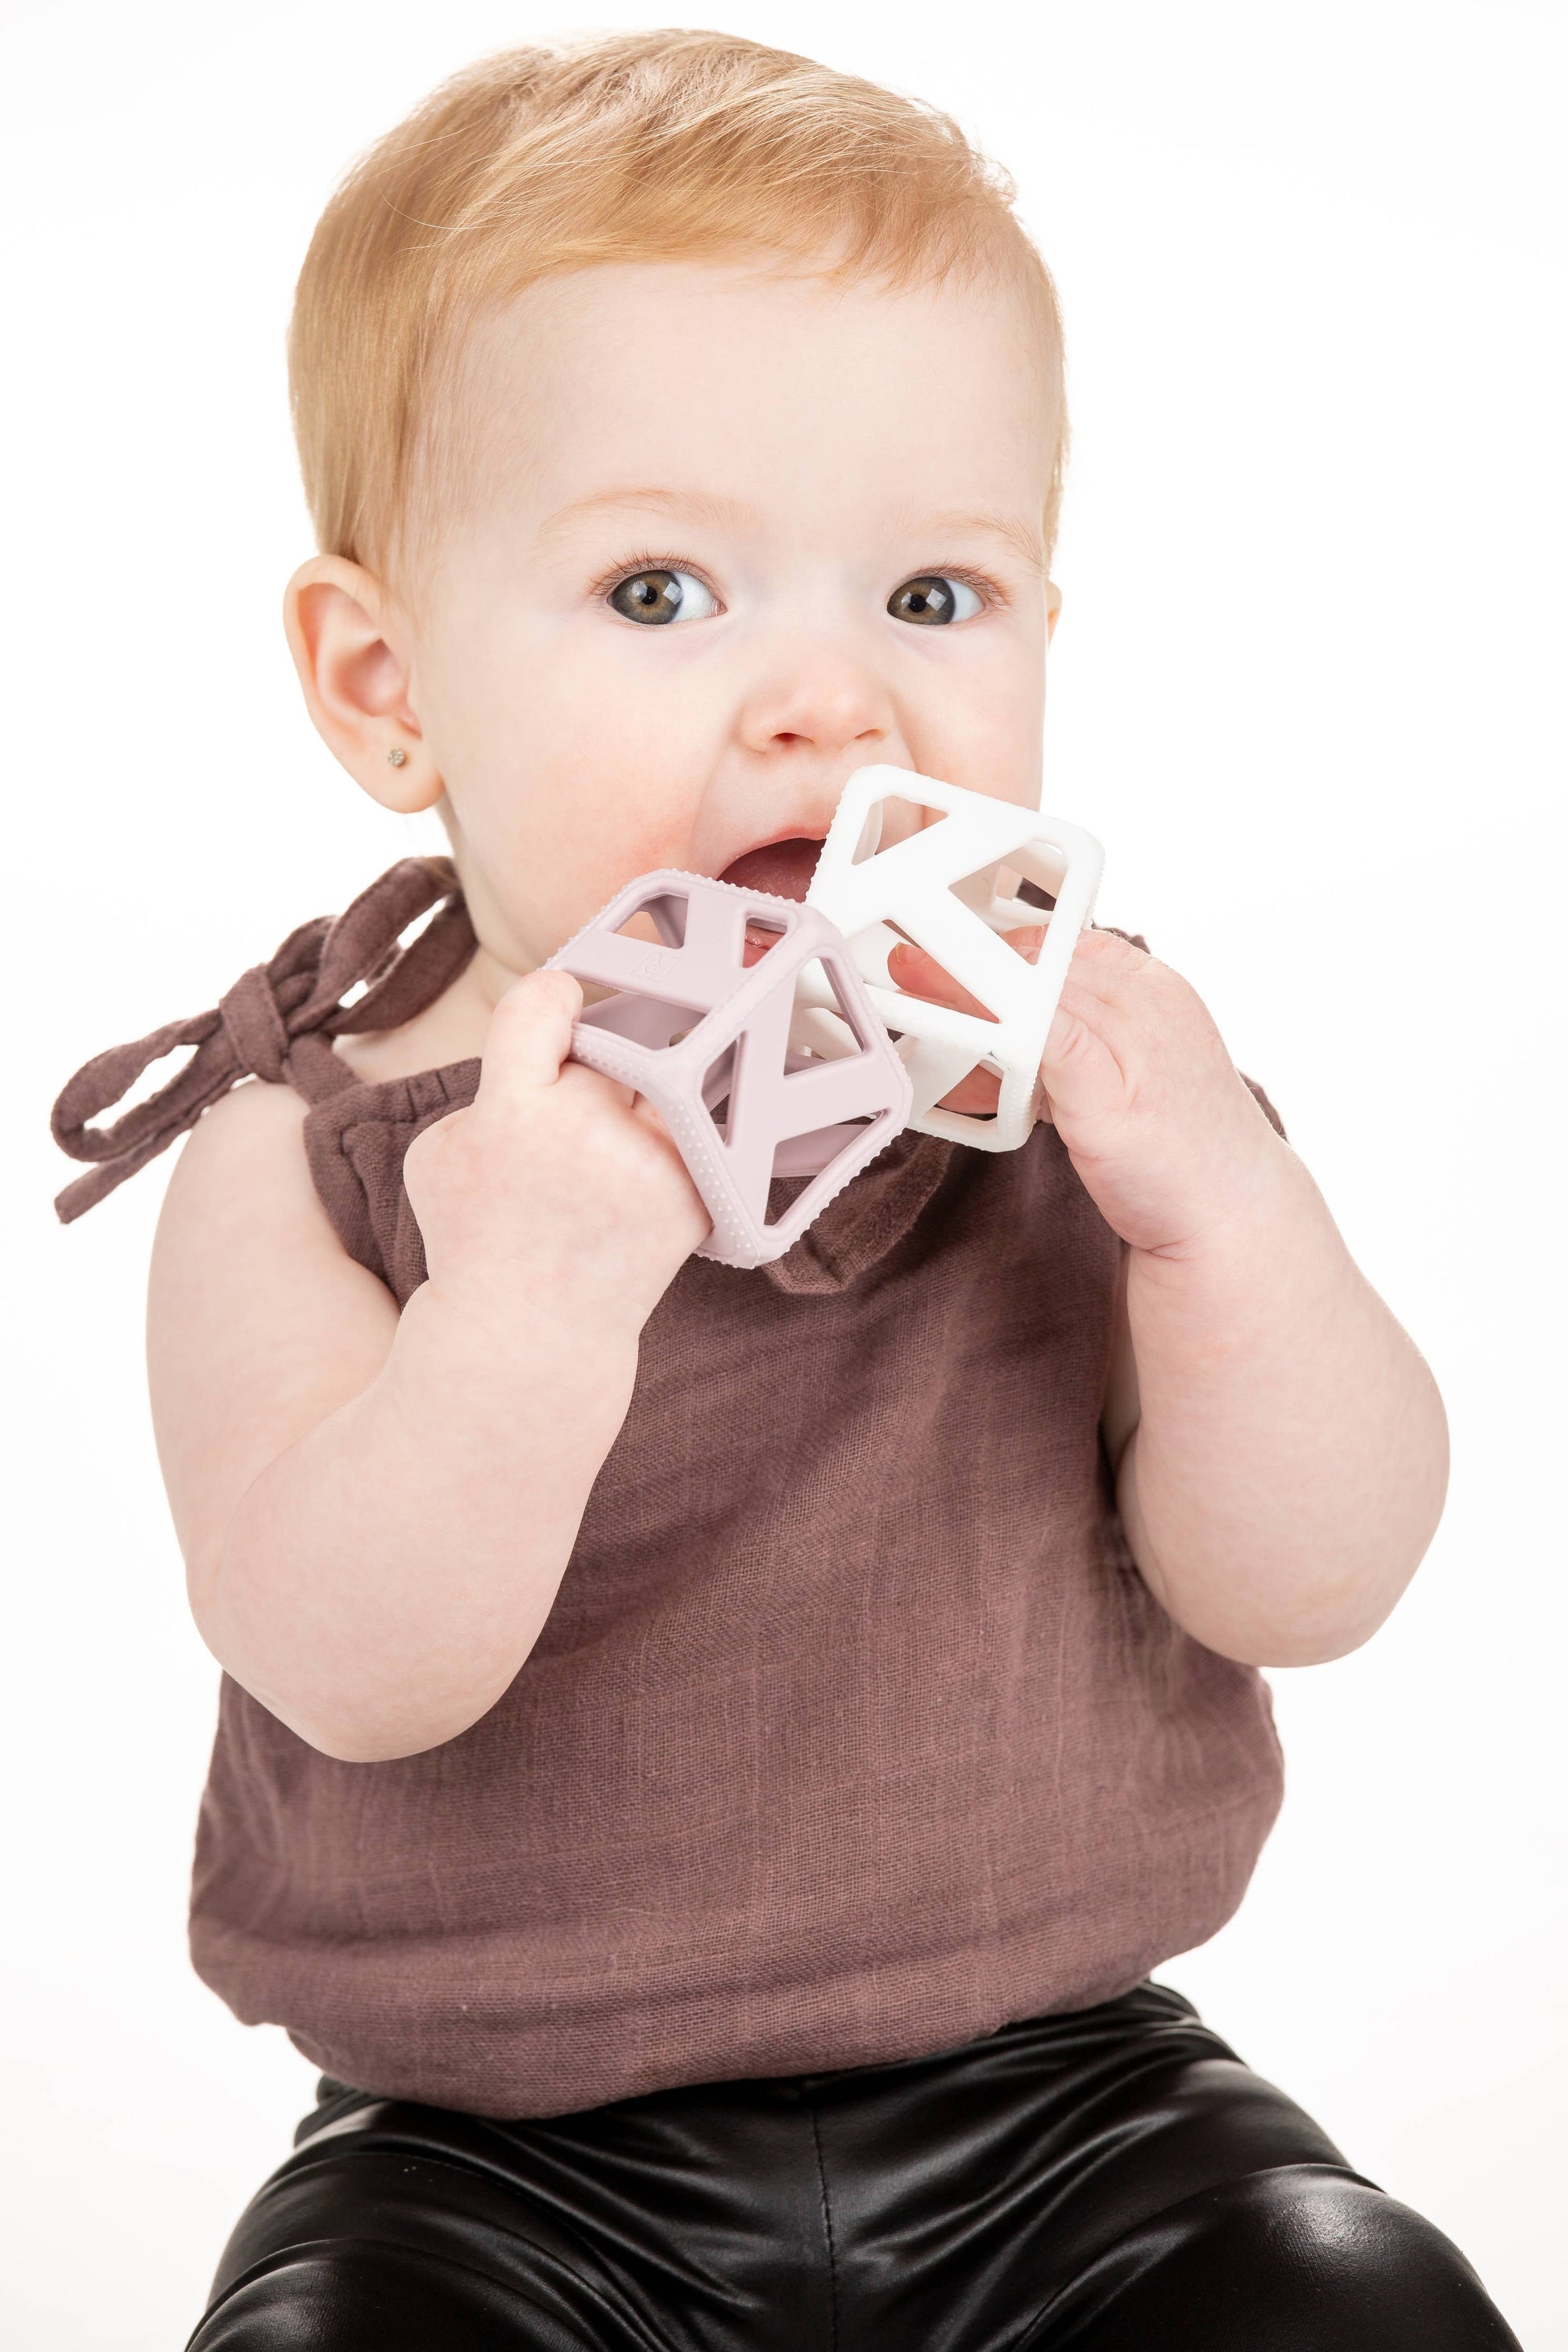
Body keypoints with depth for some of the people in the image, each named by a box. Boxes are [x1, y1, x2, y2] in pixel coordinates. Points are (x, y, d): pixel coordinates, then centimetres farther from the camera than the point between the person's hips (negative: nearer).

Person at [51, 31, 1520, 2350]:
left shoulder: (1079, 1068, -4)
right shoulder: (317, 1143, -9)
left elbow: (1307, 1587, -8)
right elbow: (346, 1671, -21)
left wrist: (1231, 1222, -26)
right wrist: (530, 1301, -38)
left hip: (1050, 2085, 2)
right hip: (506, 2148, -1)